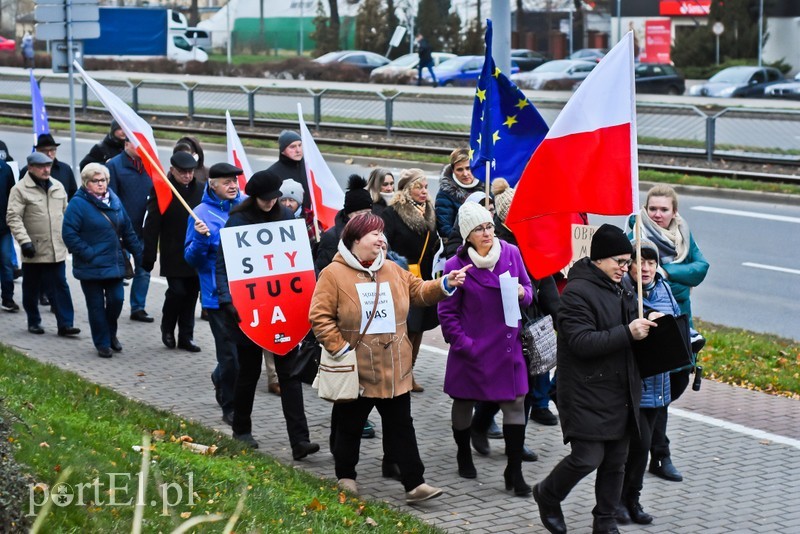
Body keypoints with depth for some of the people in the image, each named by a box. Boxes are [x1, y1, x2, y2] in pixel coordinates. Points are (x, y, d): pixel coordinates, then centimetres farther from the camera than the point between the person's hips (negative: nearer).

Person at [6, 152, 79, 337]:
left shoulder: (57, 187, 10)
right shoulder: (20, 189, -8)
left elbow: (66, 213, 20)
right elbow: (13, 218, -13)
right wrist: (24, 241, -21)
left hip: (57, 250, 4)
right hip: (33, 250, -4)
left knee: (60, 286, 0)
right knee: (32, 289, 9)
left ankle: (65, 324, -1)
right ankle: (34, 322, 23)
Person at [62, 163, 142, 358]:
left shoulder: (114, 201, 9)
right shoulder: (78, 203, -11)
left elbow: (127, 230, 13)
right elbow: (69, 234, -15)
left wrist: (138, 254, 10)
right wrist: (87, 253, -18)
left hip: (114, 264, 5)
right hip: (91, 267, -5)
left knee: (116, 300, 4)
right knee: (96, 305, 3)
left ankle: (110, 334, 29)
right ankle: (103, 343, 17)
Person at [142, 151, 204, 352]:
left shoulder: (200, 190, 7)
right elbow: (151, 226, -8)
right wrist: (148, 257, -11)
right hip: (173, 256, -4)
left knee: (191, 294, 7)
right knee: (177, 292, -9)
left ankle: (186, 337, 16)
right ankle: (167, 329, 16)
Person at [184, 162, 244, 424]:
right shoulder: (202, 214, -7)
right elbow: (191, 258, -6)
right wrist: (200, 238, -25)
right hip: (219, 295, -4)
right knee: (230, 354, -1)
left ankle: (221, 380, 42)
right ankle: (230, 407, 16)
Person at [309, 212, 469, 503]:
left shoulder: (392, 271, 7)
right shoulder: (333, 274, -9)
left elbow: (419, 291, 14)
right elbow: (320, 316, -12)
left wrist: (445, 284, -2)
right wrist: (339, 348, -17)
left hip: (393, 370, 4)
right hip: (357, 371, -4)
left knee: (401, 426, 5)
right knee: (350, 426, 12)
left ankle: (414, 484, 6)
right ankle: (345, 477, 30)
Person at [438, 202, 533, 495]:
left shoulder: (511, 253, -2)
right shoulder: (457, 266, -11)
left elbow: (527, 287, 12)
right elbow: (447, 311, -5)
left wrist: (523, 293, -11)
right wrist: (462, 342, -12)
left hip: (508, 346, 2)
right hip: (472, 348, -2)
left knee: (515, 404, -1)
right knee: (464, 402, 14)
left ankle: (514, 471, 5)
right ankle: (464, 455, 38)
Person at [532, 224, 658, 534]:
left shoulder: (622, 287, 13)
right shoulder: (577, 292, -15)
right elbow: (582, 342, -24)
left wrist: (644, 327, 6)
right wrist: (628, 333, -26)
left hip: (620, 393, 8)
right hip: (587, 395, -8)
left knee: (615, 462, 11)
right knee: (588, 458, -10)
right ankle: (547, 495, 18)